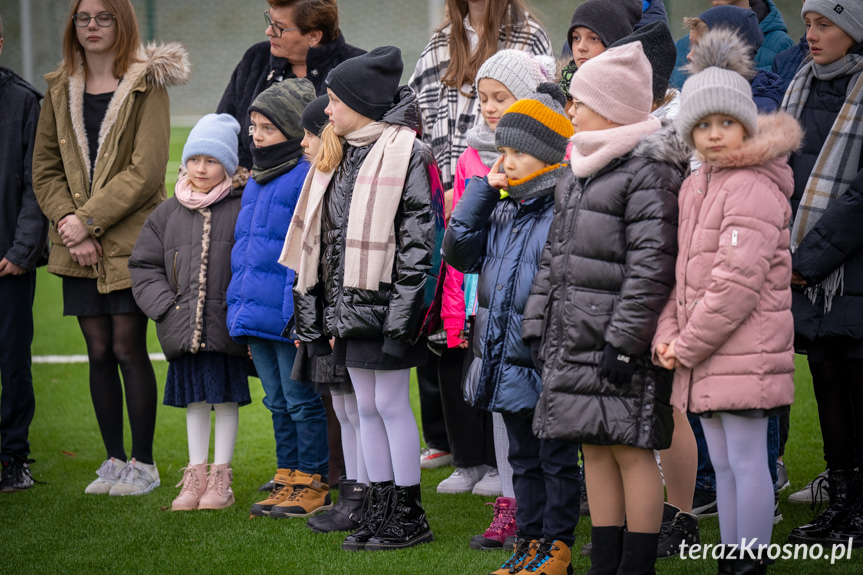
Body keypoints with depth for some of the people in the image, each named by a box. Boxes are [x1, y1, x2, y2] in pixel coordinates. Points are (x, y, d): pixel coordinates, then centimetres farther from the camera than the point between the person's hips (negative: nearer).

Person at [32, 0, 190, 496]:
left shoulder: (147, 87, -3)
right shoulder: (60, 90, 11)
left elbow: (145, 171, -12)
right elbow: (45, 168, 8)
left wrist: (88, 220, -16)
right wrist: (69, 224, -8)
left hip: (131, 241, -4)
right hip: (79, 248, 4)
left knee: (128, 349, -5)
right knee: (99, 352, 6)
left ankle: (143, 463, 5)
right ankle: (115, 460, 15)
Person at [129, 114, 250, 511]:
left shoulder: (242, 209, -4)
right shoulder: (168, 214, 8)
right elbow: (144, 265, 11)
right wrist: (167, 307, -1)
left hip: (227, 328, -3)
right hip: (183, 326, 4)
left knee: (226, 397, 4)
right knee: (195, 399, 11)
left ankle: (221, 478, 12)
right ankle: (195, 476, 18)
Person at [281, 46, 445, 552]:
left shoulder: (405, 155, -10)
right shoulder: (341, 158, 15)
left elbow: (418, 241, -15)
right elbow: (322, 240, 18)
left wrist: (403, 311, -20)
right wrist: (321, 314, 15)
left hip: (384, 302, -8)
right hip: (349, 303, 8)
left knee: (391, 403, -3)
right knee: (367, 407, 11)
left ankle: (409, 515, 5)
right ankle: (381, 510, 17)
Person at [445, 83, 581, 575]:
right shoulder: (501, 209, 11)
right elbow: (460, 249, 12)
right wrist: (482, 189, 6)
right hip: (506, 362, 8)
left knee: (557, 459, 4)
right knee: (524, 458, 16)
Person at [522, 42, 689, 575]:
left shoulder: (648, 170, -11)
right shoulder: (582, 169, 17)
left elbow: (652, 265, -18)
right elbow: (556, 254, 22)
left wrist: (625, 340, -21)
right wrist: (538, 323, 15)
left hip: (622, 339, -9)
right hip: (575, 340, 9)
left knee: (630, 449, -4)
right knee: (594, 449, 11)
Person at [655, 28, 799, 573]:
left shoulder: (754, 189, -13)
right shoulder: (696, 186, 15)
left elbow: (738, 280, -20)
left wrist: (690, 345, -14)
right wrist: (668, 335, 4)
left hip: (745, 353, -9)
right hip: (703, 357, 9)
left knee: (747, 462, -4)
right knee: (723, 464, 14)